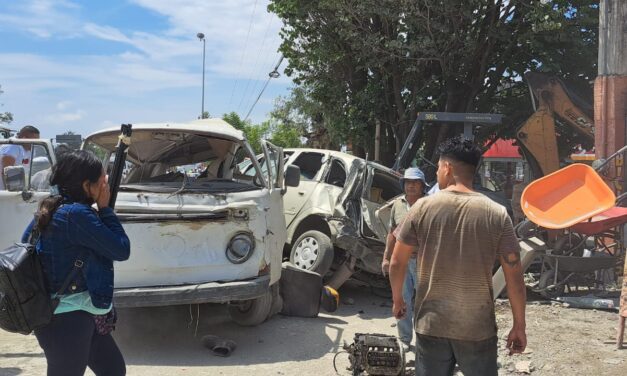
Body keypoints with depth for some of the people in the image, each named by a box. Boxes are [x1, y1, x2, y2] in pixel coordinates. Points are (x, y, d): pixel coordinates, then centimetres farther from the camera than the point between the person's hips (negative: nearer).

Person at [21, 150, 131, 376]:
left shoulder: (50, 210, 5)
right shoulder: (77, 214, -23)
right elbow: (122, 250, -17)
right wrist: (105, 208, -10)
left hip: (77, 315, 10)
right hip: (66, 321, -10)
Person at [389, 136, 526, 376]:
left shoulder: (423, 208, -5)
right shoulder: (497, 214, -6)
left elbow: (397, 262, 0)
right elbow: (514, 276, -4)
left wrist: (397, 299, 17)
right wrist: (519, 326, 5)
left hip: (431, 324, 1)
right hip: (478, 327, 0)